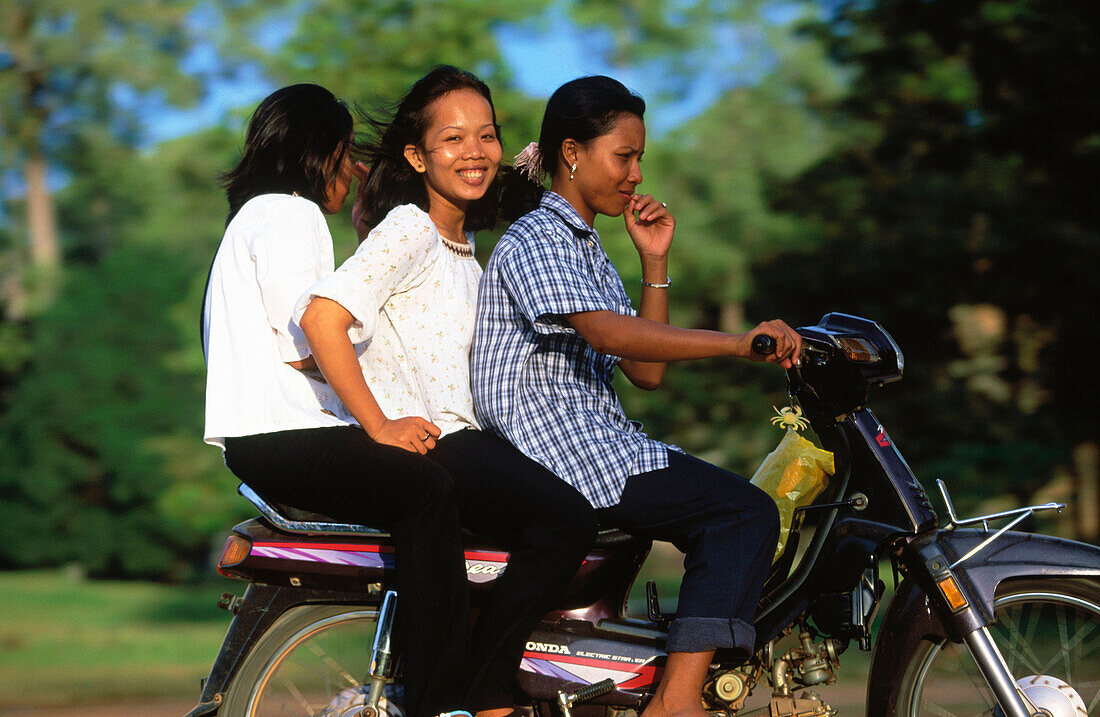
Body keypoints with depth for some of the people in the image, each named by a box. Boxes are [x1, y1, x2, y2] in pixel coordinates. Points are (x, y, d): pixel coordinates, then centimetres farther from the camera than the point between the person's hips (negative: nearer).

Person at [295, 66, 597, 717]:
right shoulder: (408, 230, -7)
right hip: (417, 440, -10)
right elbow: (321, 315, -21)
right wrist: (380, 425, -20)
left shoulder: (465, 252, 23)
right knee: (566, 517, -26)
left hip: (460, 438, 10)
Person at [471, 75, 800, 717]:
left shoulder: (590, 250, 24)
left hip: (596, 442, 10)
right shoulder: (535, 238, -8)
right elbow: (603, 330, -26)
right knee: (747, 513, -17)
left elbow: (645, 372, 18)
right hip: (552, 444, -10)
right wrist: (736, 343, -34)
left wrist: (656, 263, 9)